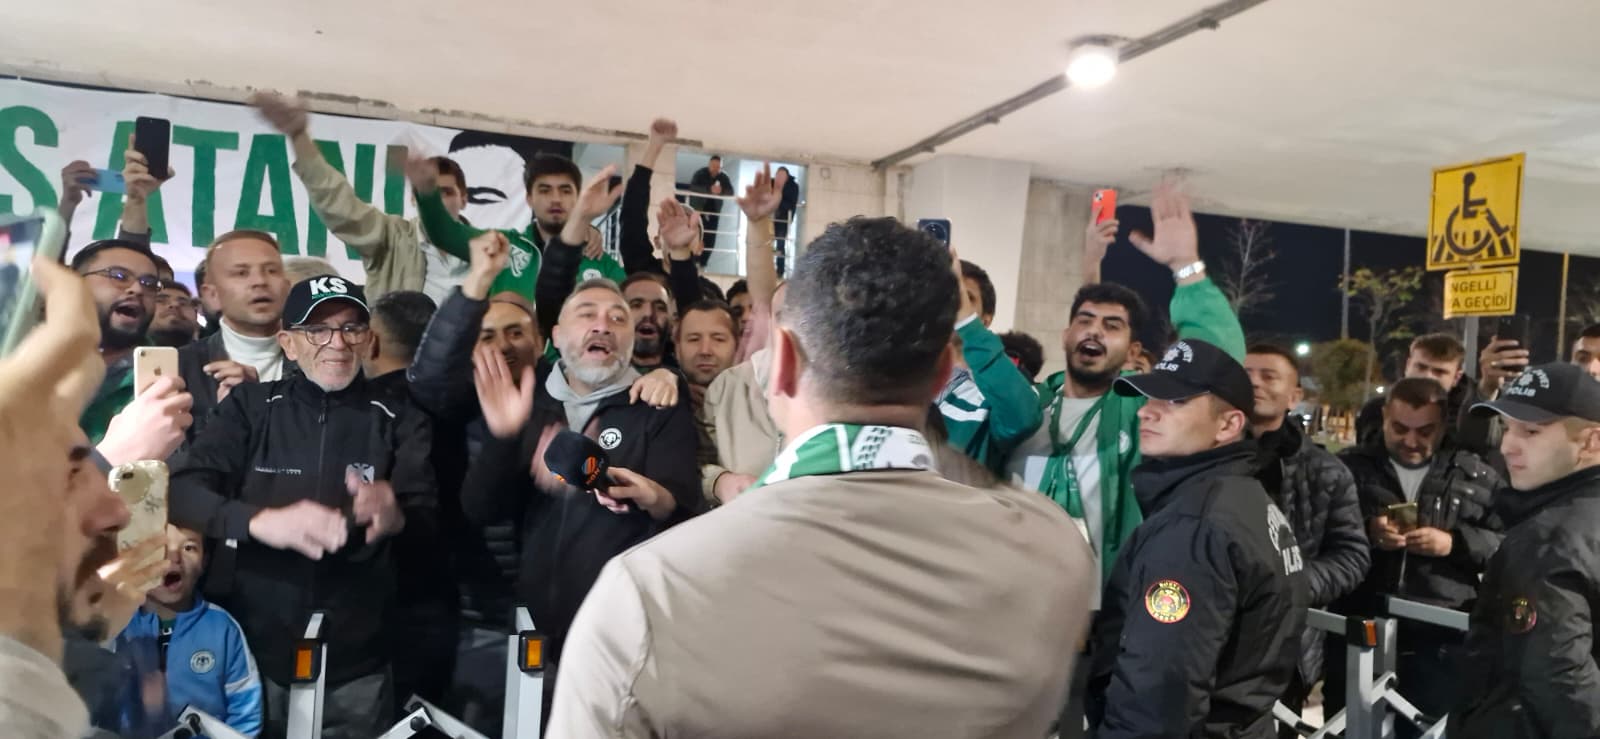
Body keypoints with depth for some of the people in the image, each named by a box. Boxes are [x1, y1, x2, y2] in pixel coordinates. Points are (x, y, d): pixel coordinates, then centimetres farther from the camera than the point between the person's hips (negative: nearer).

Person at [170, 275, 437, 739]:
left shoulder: (400, 420, 2)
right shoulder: (251, 406, 3)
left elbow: (430, 522, -4)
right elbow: (181, 491, -6)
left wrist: (396, 516, -27)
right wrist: (262, 521, -25)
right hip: (245, 653, 0)